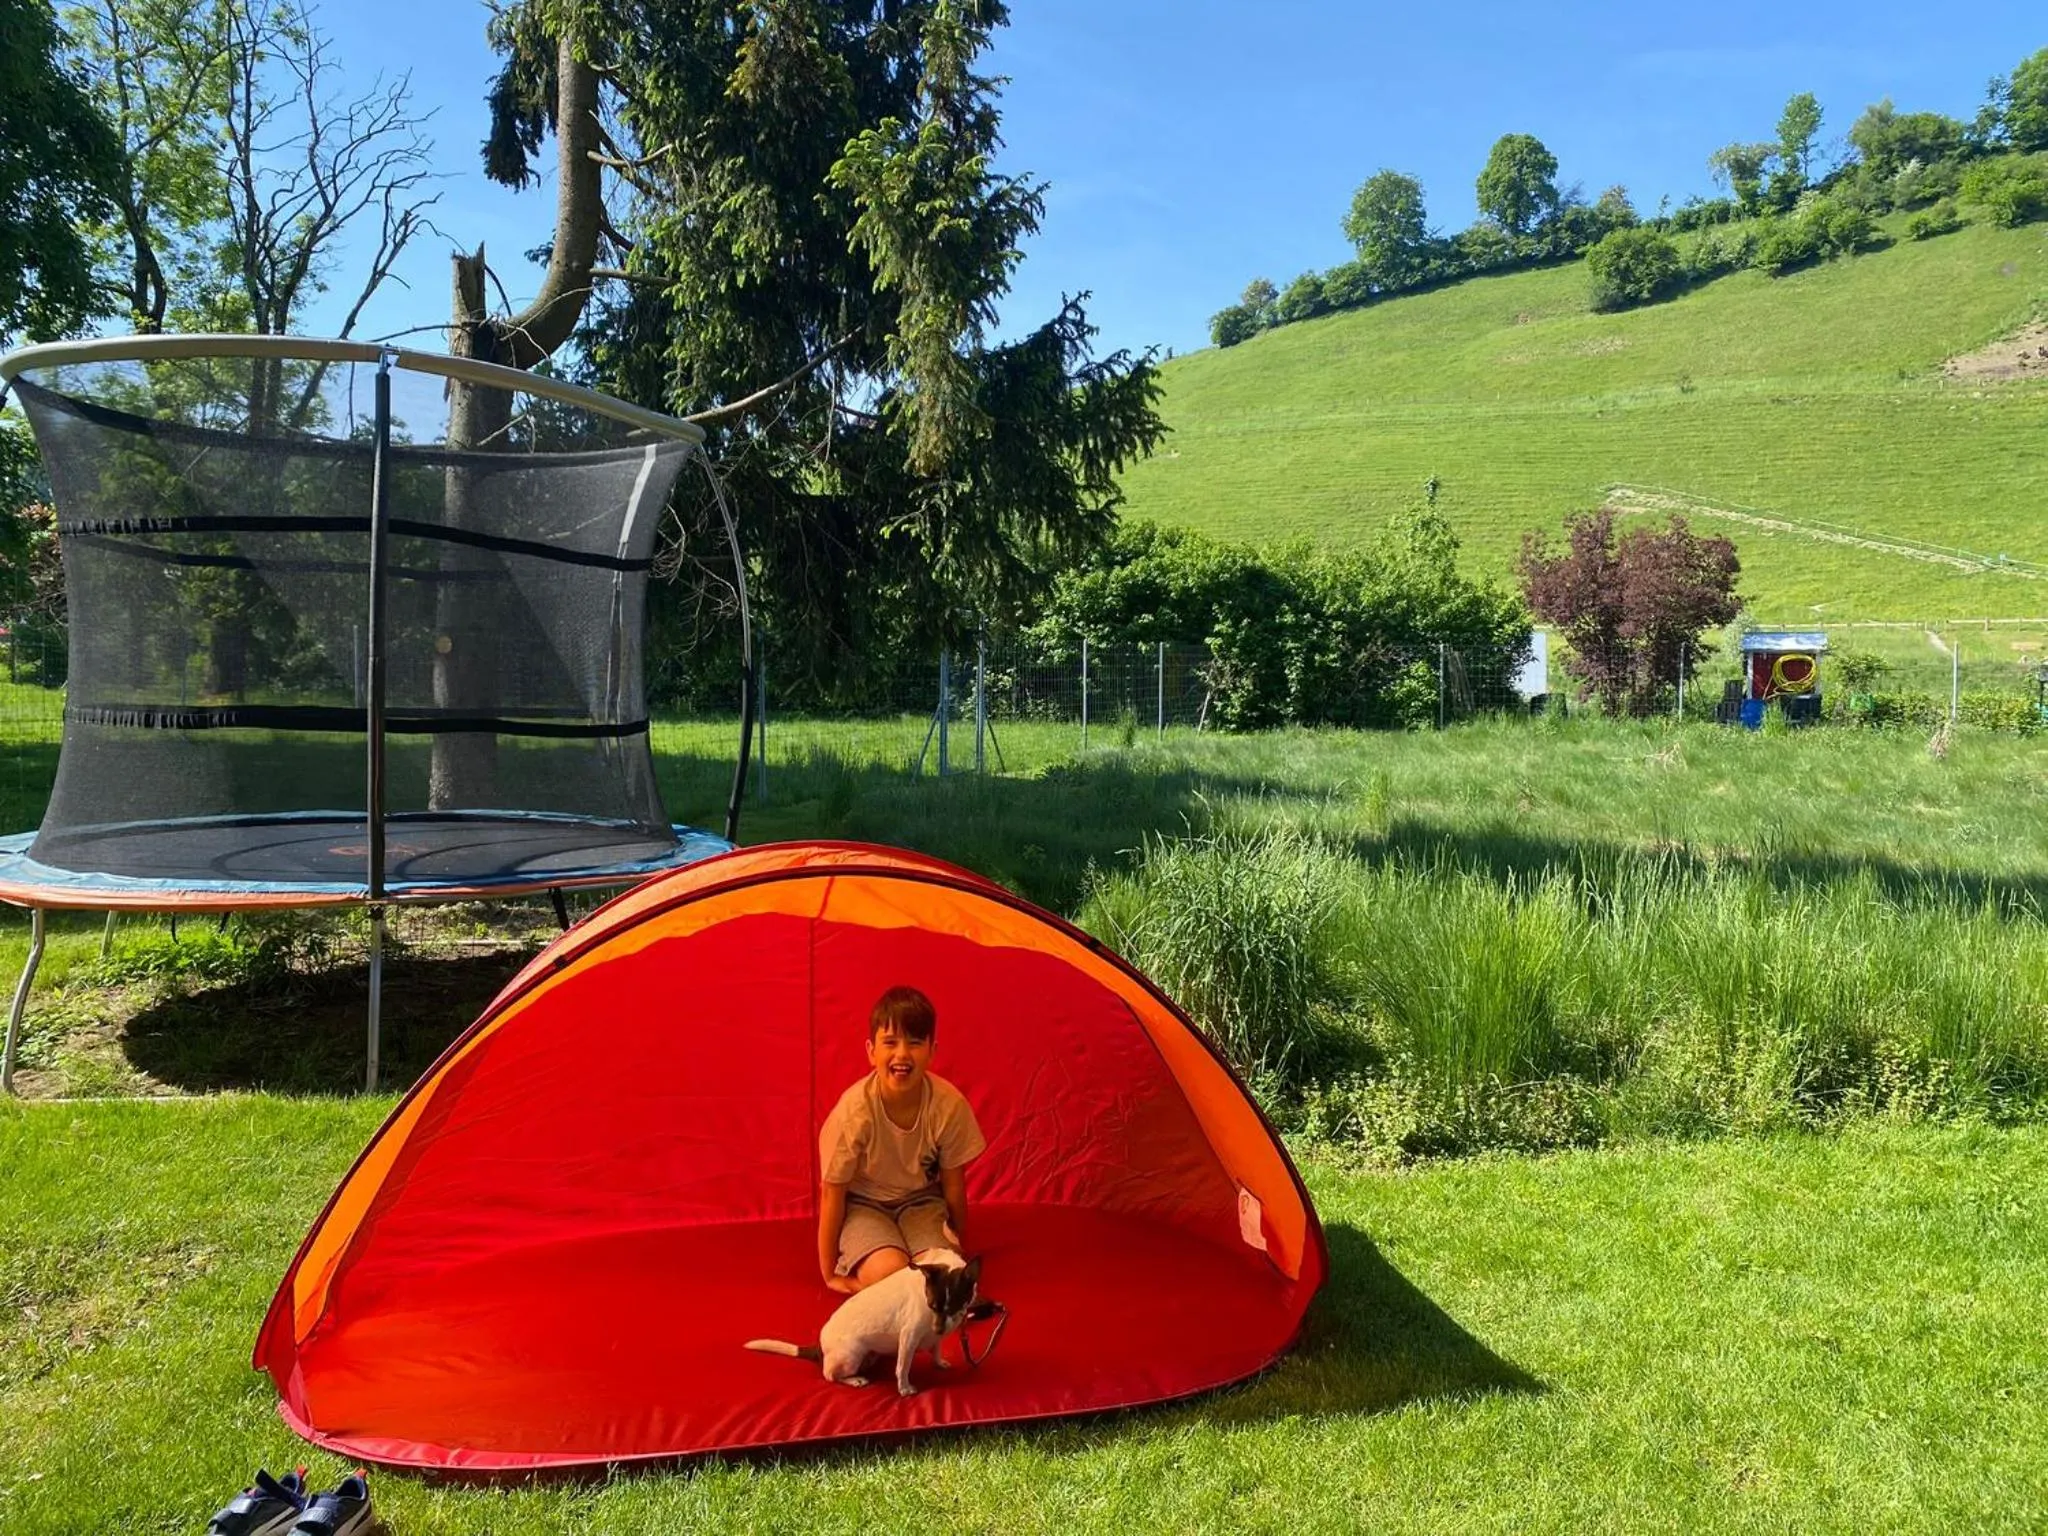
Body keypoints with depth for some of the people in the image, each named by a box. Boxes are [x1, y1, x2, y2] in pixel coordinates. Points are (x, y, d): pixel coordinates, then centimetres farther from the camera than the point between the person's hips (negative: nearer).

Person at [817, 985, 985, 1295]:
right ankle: (856, 1264, 5)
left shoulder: (950, 1105, -22)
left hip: (922, 1201, 2)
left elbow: (953, 1184, -6)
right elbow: (832, 1192, -15)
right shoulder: (854, 1110, -28)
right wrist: (830, 1275, -8)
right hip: (864, 1203, -2)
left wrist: (958, 1249, 7)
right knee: (890, 1272, -27)